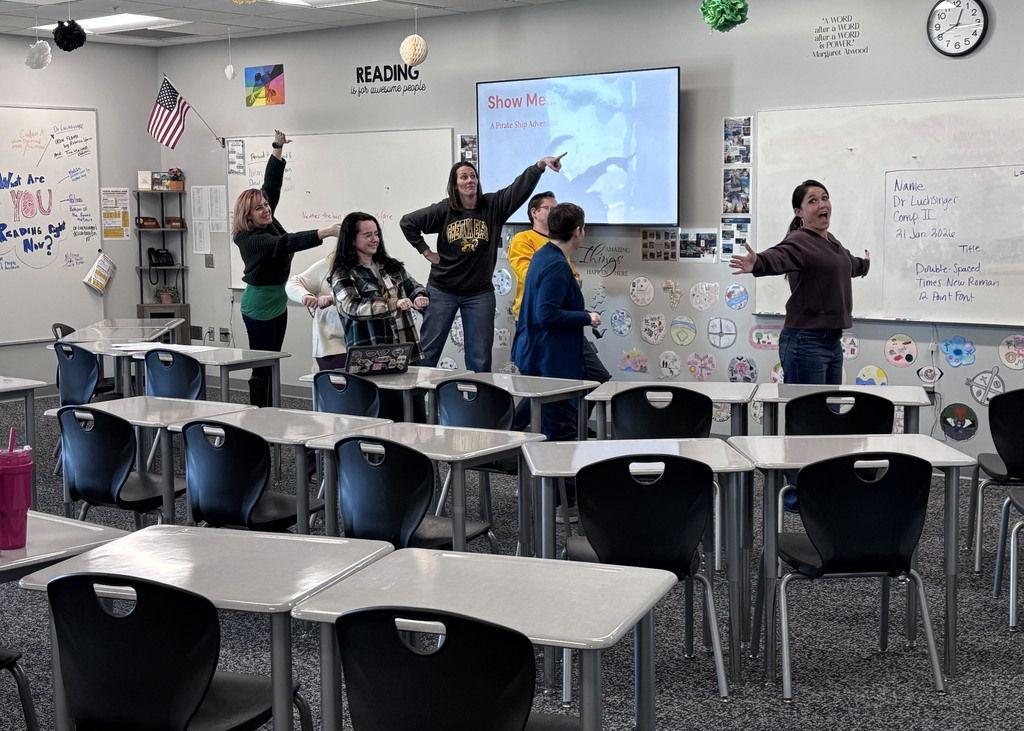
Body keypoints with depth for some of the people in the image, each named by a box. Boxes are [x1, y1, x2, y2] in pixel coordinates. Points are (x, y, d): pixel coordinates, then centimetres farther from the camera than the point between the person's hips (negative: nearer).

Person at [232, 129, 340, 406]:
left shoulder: (268, 222, 2)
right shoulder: (251, 238, -21)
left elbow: (271, 185, 4)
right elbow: (286, 244, -35)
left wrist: (277, 149, -4)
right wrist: (324, 233, -45)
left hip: (278, 301, 9)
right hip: (260, 305, -9)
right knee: (262, 367, -6)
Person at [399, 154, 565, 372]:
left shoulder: (493, 206, -2)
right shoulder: (444, 211, -3)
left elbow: (520, 187, -16)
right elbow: (407, 222, 5)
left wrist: (539, 166, -32)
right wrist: (426, 251, 1)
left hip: (480, 294, 1)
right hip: (442, 291, -1)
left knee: (480, 360, 5)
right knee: (427, 352, 6)